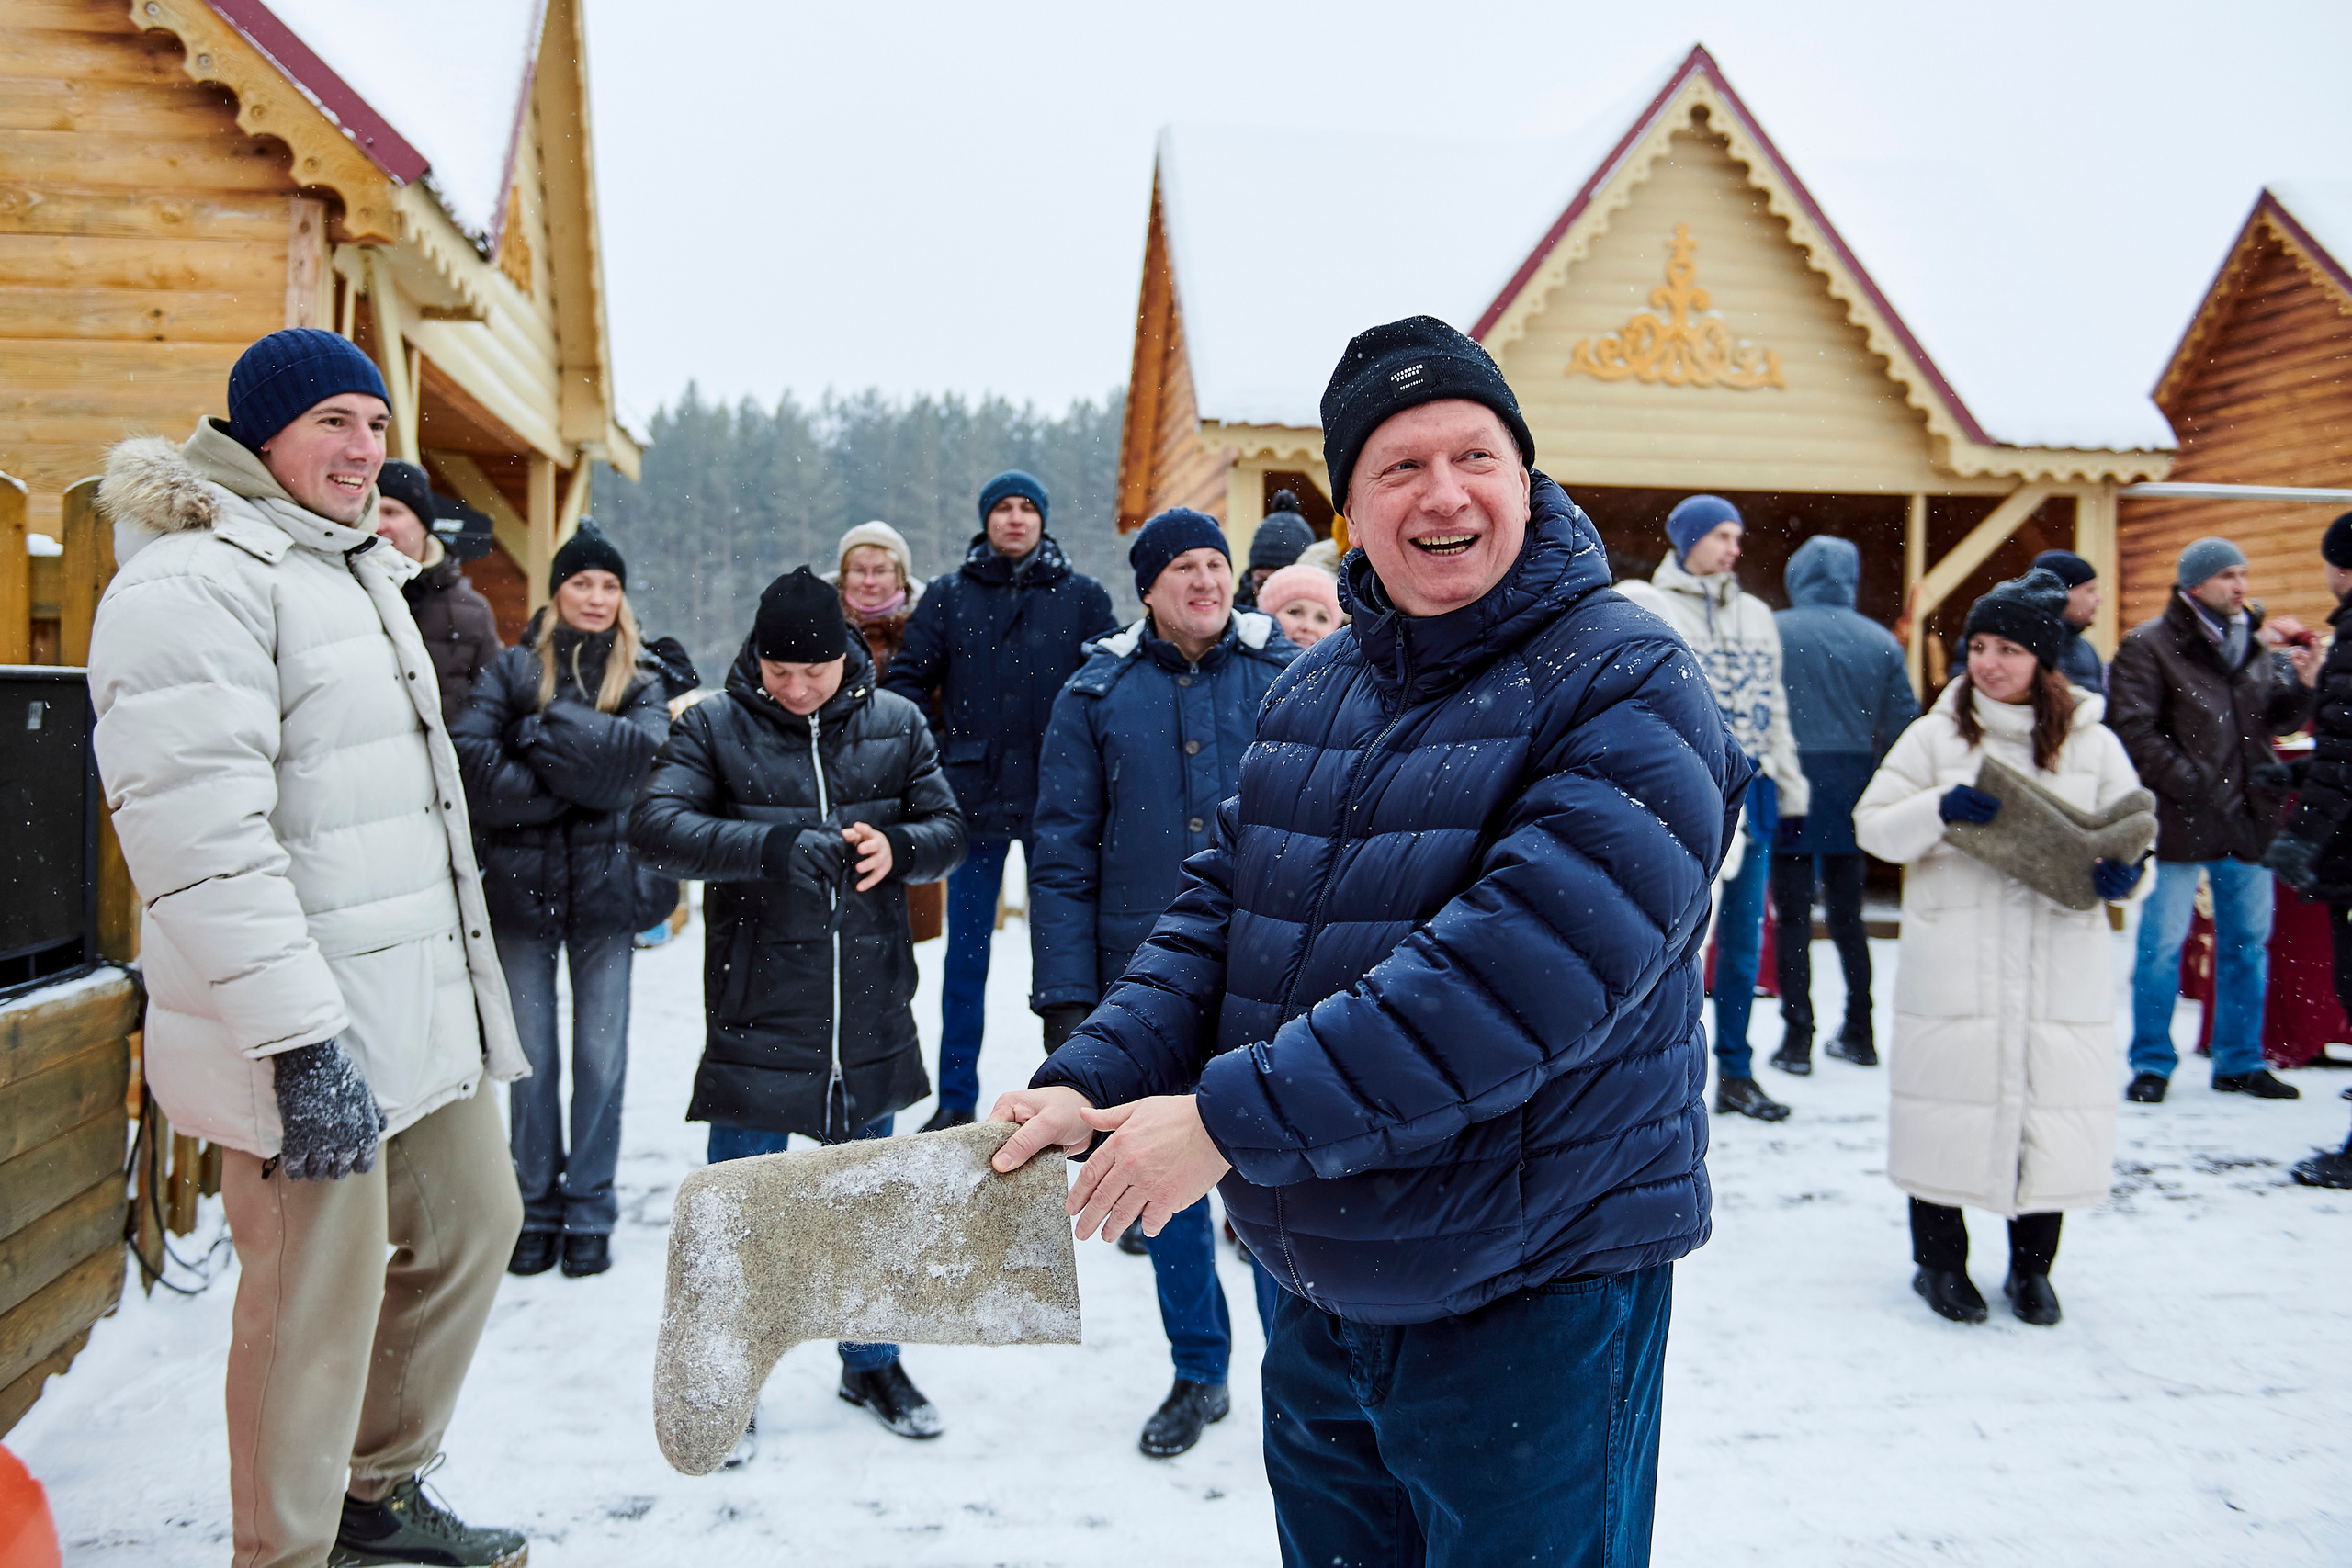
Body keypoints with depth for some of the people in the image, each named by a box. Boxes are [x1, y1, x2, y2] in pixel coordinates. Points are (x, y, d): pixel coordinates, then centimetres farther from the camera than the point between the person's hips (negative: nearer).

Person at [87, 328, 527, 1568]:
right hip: (307, 1033, -10)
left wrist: (464, 986, 27)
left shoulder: (350, 569, 18)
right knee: (317, 1305, -1)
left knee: (472, 1222, 19)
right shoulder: (190, 582, -15)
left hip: (422, 1004, 10)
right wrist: (301, 1037, -26)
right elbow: (200, 836, -23)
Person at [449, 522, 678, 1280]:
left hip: (607, 885, 0)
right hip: (520, 885, 0)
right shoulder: (513, 669, 5)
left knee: (601, 1056, 5)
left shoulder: (643, 680, 8)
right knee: (532, 1057, 6)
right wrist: (568, 791, -13)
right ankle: (536, 1207, 21)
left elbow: (640, 752, -14)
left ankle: (589, 1210, 18)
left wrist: (540, 731, -12)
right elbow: (468, 752, -12)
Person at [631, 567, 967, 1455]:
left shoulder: (896, 723, 3)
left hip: (870, 1011, 3)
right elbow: (654, 825, -18)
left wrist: (898, 848, -19)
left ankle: (871, 1363, 37)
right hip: (757, 1015, -2)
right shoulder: (713, 727, -5)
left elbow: (949, 829, 4)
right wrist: (767, 846, -33)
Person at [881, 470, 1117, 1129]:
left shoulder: (1082, 597, 4)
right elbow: (907, 677, 7)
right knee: (966, 952, 7)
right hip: (975, 798, 1)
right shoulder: (947, 597, 7)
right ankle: (955, 1098, 18)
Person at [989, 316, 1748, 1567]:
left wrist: (1235, 1114, -28)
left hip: (1535, 1301, -6)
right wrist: (1092, 1081, -12)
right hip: (1318, 1296, 6)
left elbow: (1522, 963, -28)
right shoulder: (1308, 692, 7)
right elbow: (1219, 910, 5)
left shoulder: (1630, 687, -16)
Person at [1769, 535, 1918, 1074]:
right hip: (1852, 788, 4)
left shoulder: (1773, 632, -7)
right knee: (1847, 912, 16)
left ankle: (1797, 1037, 4)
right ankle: (1859, 1032, 24)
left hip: (1790, 785, -4)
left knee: (1792, 915, 3)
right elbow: (1902, 723, 5)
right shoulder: (1881, 641, 4)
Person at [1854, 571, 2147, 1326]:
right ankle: (1940, 1260, 23)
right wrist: (1939, 809, -17)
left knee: (2054, 1103, 4)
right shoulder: (1937, 734, 5)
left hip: (2060, 963, 1)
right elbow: (1873, 825, 2)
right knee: (1946, 1098, 3)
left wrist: (2124, 874, -12)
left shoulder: (2093, 746, 8)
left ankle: (2031, 1267, 25)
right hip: (1952, 963, -1)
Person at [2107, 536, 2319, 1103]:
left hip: (2247, 819, 6)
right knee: (2162, 942, 0)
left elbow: (2274, 721, 17)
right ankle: (2152, 1063, 12)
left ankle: (2240, 1062, 25)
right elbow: (2134, 730, -14)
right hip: (2179, 821, -6)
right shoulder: (2149, 644, -7)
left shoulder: (2252, 643, 13)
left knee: (2248, 942, 13)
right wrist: (2189, 784, -17)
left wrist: (2302, 686, -3)